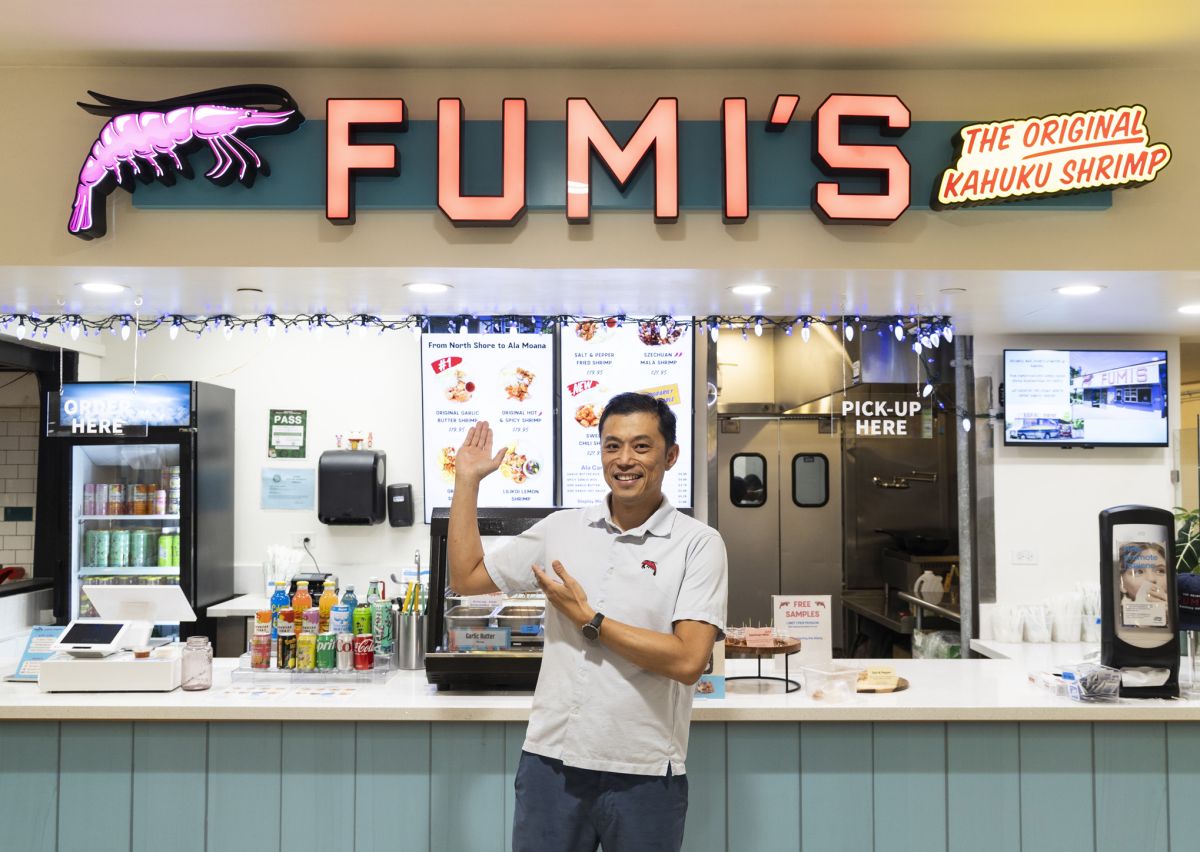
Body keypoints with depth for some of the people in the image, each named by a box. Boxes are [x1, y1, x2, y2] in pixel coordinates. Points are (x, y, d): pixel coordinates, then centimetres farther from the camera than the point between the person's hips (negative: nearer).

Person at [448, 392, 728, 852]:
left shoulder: (698, 544, -7)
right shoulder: (560, 529, 5)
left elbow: (687, 661, -16)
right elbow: (466, 577, 12)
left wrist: (588, 620, -12)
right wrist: (467, 479, 10)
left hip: (644, 774, -3)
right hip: (551, 761, 3)